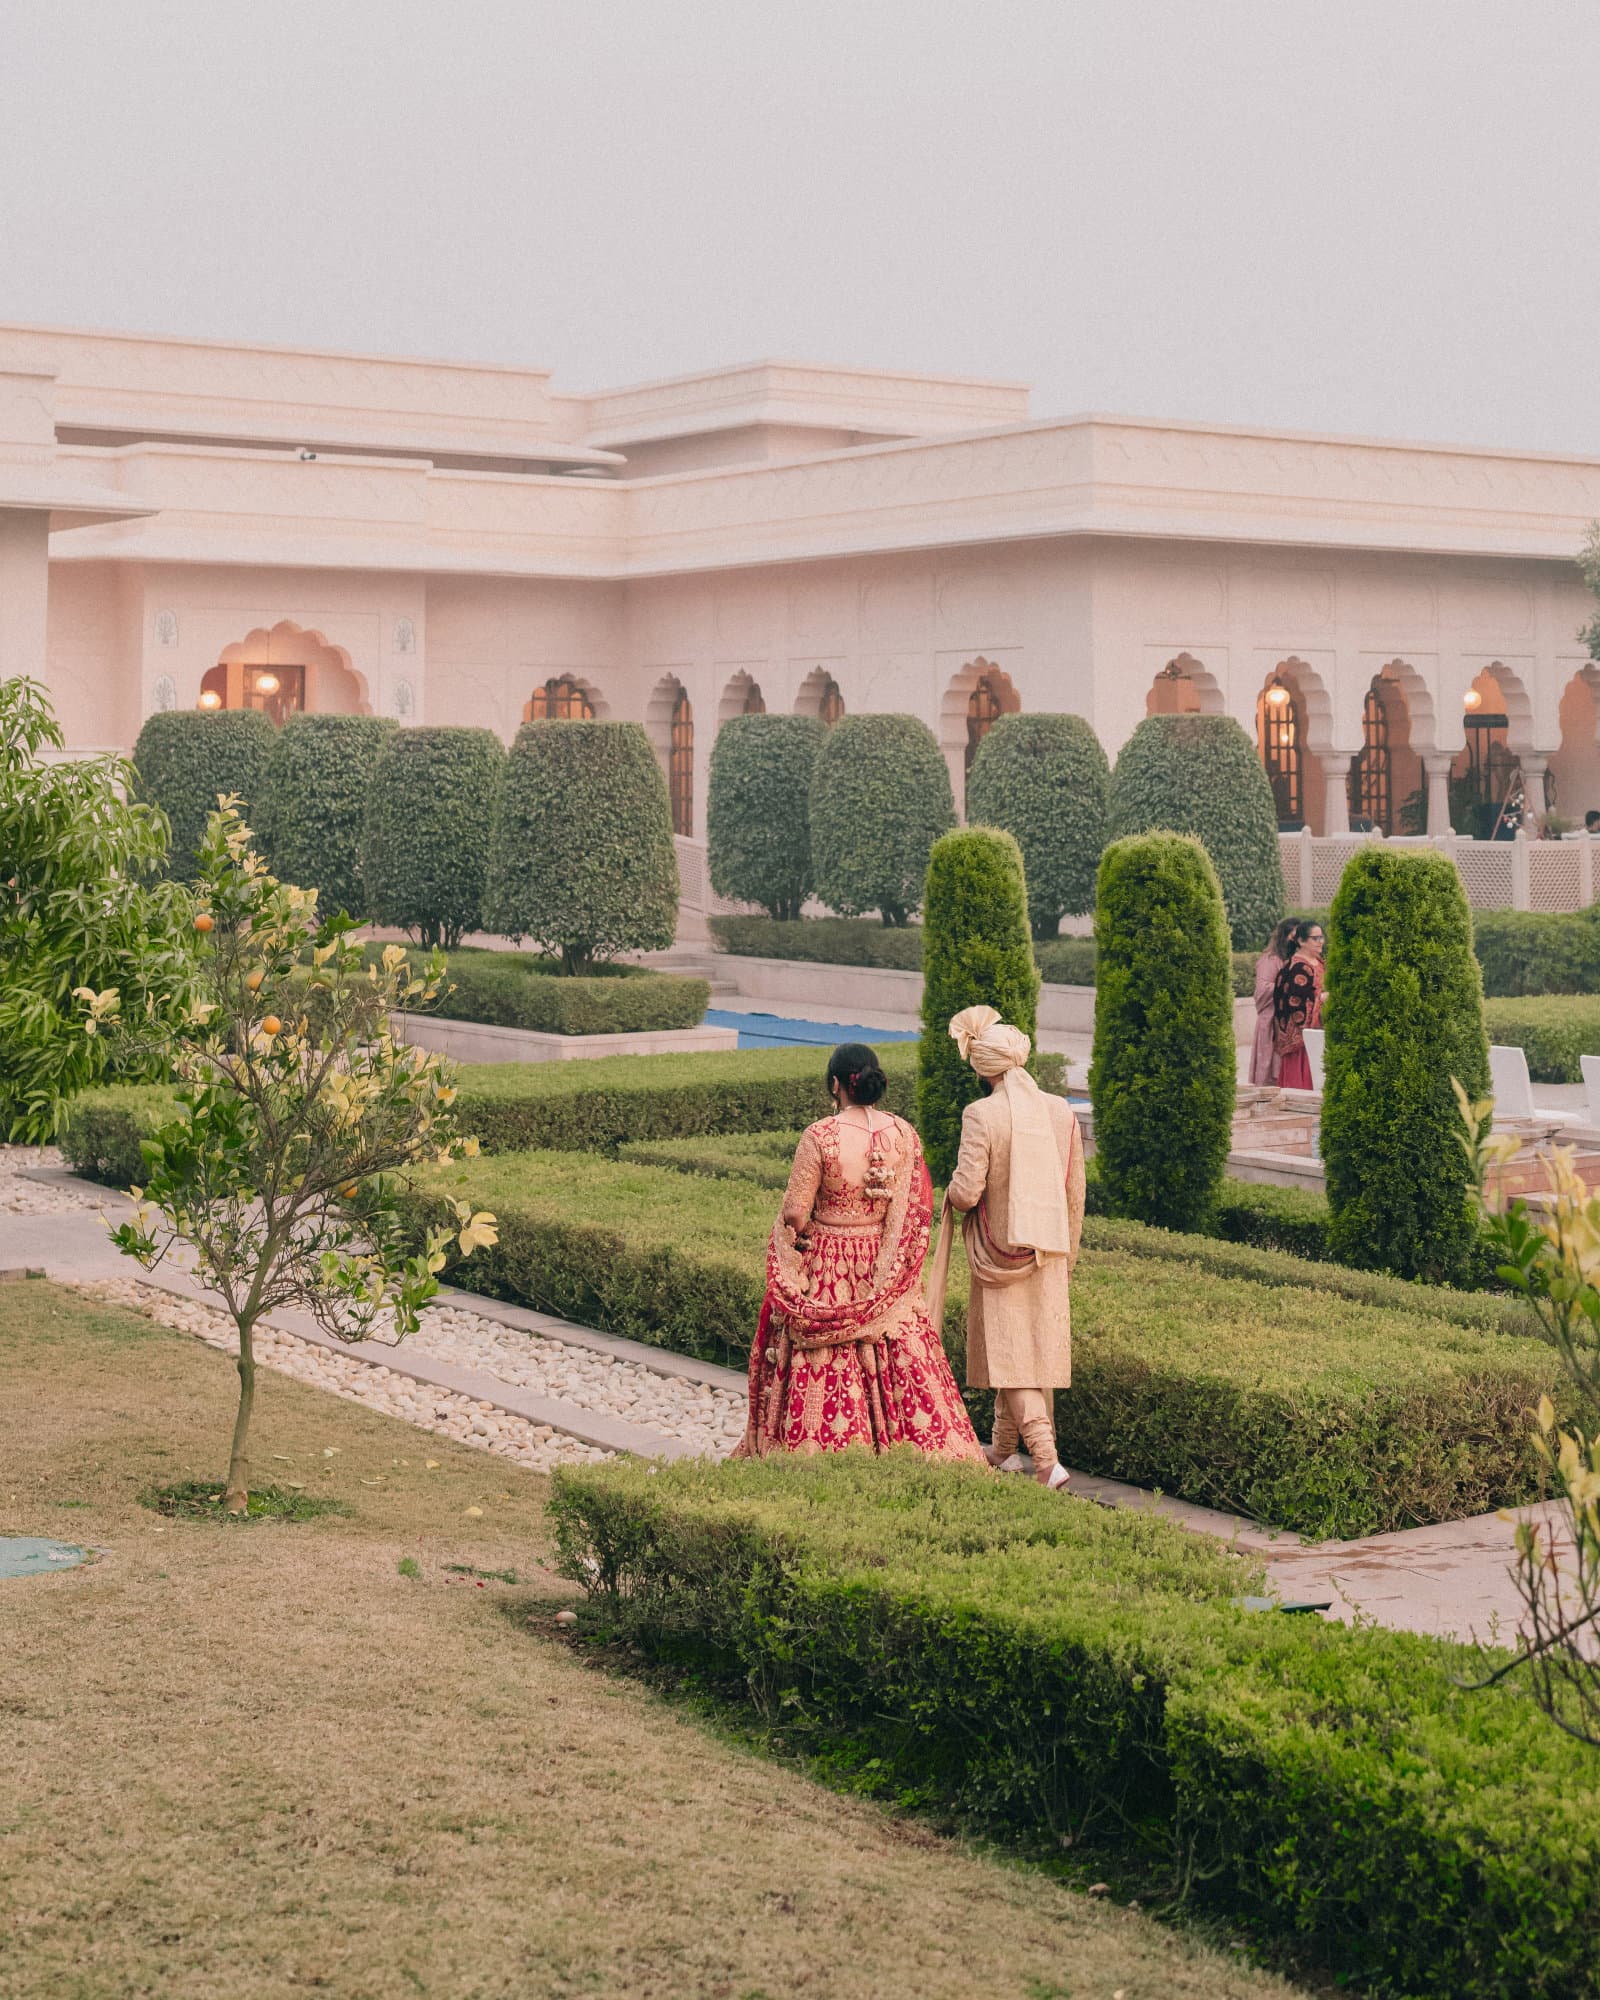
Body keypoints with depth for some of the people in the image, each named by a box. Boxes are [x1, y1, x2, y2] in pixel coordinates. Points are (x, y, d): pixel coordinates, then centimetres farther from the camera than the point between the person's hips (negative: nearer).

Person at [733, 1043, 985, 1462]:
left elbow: (795, 1214, -14)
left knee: (823, 1370, 6)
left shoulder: (819, 1137, -18)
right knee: (899, 1364, 11)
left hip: (826, 1271, -4)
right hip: (885, 1270, 4)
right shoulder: (904, 1135, -5)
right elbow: (919, 1206, 3)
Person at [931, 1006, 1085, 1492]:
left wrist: (956, 1188, 5)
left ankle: (1047, 1461, -13)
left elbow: (966, 1193, -19)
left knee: (1009, 1356, 0)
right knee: (1037, 1350, 16)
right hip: (1050, 1253, 5)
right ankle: (1002, 1450, 30)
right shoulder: (1061, 1111, -1)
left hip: (1000, 1254, -5)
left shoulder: (982, 1115, -17)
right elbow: (1074, 1190, 6)